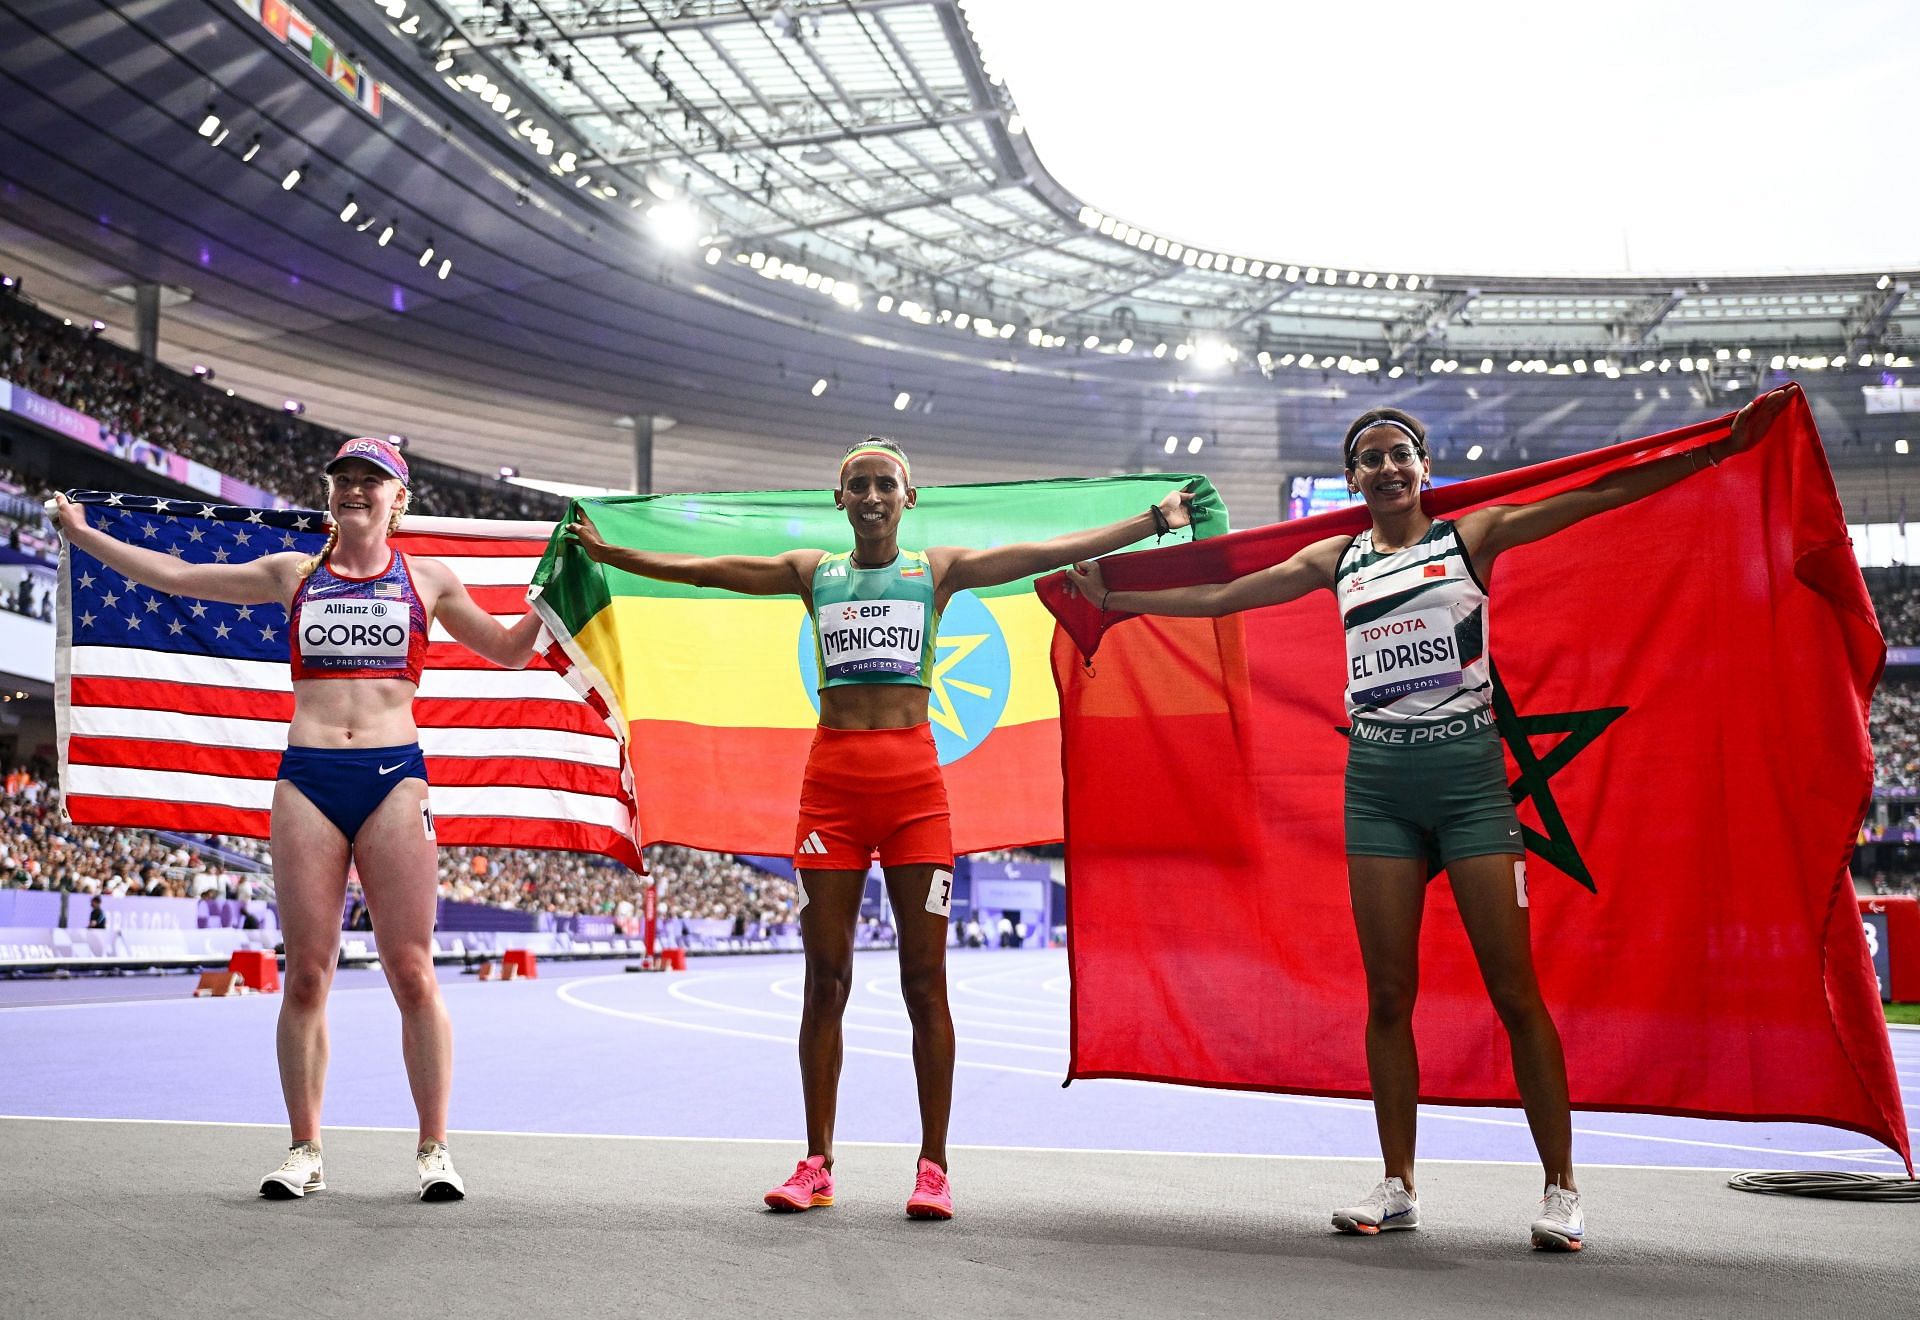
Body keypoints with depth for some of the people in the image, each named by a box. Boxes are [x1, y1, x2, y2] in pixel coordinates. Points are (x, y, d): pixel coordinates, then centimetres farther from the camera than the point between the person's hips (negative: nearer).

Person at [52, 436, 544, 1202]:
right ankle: (305, 1151, 11)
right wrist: (81, 533, 23)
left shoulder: (427, 580, 13)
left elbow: (510, 652, 20)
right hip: (306, 780, 2)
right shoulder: (293, 574, 15)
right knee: (306, 974, 1)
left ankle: (434, 1150, 3)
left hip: (393, 778, -1)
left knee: (412, 972, -5)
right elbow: (173, 577, 21)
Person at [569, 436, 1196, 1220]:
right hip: (832, 775, 2)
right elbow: (703, 570, 15)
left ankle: (933, 1165, 6)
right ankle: (817, 1164, 10)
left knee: (924, 978, -1)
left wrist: (1156, 520, 4)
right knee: (825, 976, 3)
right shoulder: (812, 573, 14)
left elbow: (1049, 553, 7)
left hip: (913, 779, -1)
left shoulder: (937, 571, 10)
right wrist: (608, 553, 14)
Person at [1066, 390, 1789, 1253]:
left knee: (1514, 991, -5)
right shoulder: (1336, 560, 14)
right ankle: (1397, 1188, 13)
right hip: (1377, 778, 3)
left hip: (1466, 768, -3)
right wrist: (1111, 600, 19)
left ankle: (1561, 1191, 3)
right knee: (1387, 995, 4)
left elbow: (1601, 494, 0)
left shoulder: (1471, 536, 6)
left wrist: (1721, 447, -7)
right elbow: (1220, 598, 19)